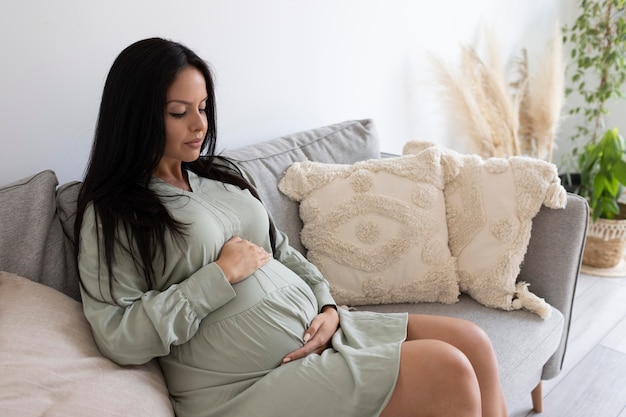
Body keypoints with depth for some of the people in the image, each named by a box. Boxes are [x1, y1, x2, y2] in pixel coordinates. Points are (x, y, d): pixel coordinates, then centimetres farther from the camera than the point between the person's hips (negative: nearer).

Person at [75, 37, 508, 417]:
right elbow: (119, 338, -15)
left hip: (317, 329, 7)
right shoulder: (111, 215, -6)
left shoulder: (222, 175, 14)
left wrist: (328, 307, -1)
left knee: (473, 343, -3)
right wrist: (221, 275, -15)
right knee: (448, 373, -18)